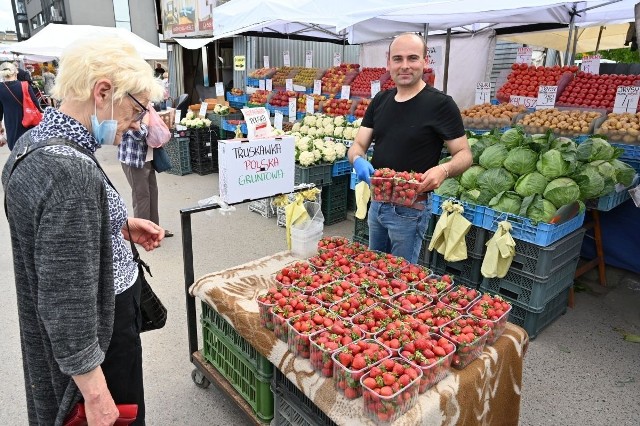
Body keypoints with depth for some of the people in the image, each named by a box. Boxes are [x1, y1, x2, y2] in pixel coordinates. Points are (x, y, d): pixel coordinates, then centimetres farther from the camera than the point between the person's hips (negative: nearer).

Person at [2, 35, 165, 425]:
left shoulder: (35, 141, -1)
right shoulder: (72, 171, -31)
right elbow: (66, 302, -30)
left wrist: (120, 226, 4)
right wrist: (94, 392, -22)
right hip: (95, 336, -9)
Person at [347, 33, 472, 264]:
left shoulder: (440, 104, -13)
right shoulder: (380, 100, 5)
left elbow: (464, 154, -10)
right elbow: (358, 145, 4)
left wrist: (444, 169, -32)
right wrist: (358, 160, -20)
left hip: (409, 208, -6)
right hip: (377, 202, 6)